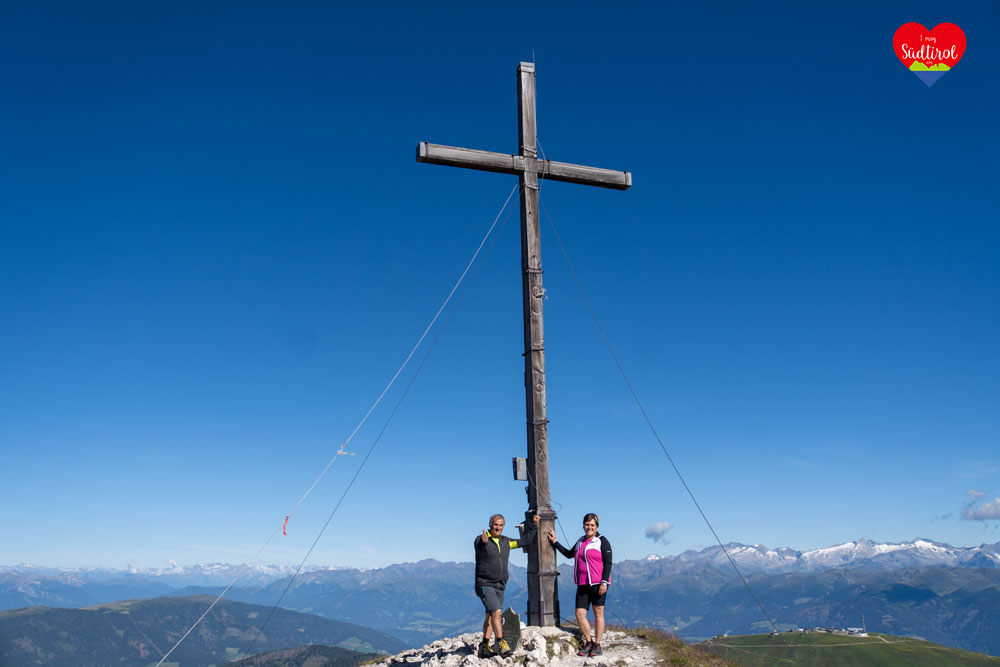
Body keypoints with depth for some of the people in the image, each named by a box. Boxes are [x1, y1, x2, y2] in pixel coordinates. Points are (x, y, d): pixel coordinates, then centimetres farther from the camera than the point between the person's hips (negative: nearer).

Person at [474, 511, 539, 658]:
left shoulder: (506, 542, 11)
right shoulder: (480, 540, -9)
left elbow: (525, 540, 19)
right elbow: (480, 547, -34)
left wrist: (533, 525, 14)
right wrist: (483, 542, -57)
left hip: (500, 586, 6)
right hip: (485, 584, -6)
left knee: (490, 616, 10)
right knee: (496, 612, -19)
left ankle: (484, 647, 19)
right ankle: (501, 644, -12)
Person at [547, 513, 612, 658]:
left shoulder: (602, 541, -2)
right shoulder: (580, 542, 16)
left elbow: (608, 563, -7)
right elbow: (569, 554, 31)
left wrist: (604, 582, -15)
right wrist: (554, 542, 28)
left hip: (597, 583, -6)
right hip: (583, 584, 6)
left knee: (598, 613, 1)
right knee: (579, 615, 1)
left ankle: (597, 645, 11)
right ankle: (588, 643, 17)